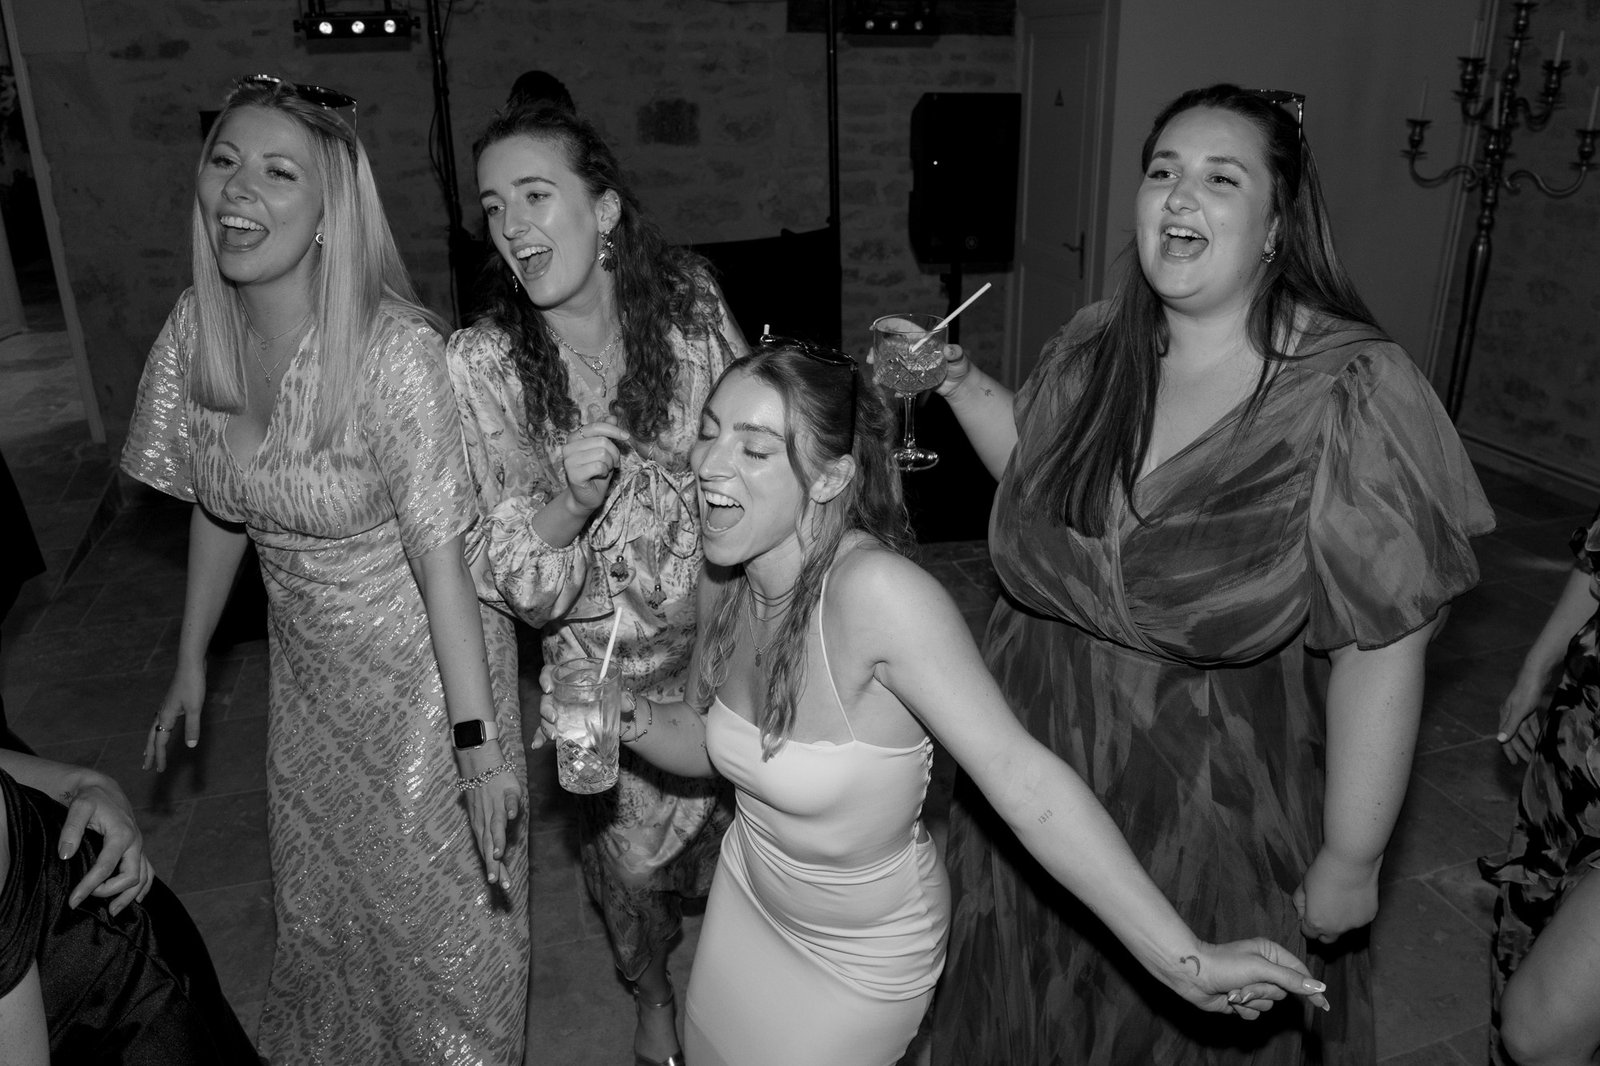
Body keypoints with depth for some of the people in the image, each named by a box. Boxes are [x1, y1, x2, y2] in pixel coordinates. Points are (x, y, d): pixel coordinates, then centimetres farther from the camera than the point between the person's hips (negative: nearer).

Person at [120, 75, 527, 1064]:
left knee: (445, 912, 14)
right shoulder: (196, 330, -9)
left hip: (427, 671, -6)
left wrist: (479, 742, -22)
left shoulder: (394, 351, -28)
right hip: (309, 671, 6)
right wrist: (192, 660, 11)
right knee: (318, 901, 27)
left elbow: (440, 552, -25)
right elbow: (218, 507, 4)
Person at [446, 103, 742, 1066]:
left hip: (728, 627, 2)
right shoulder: (481, 366, -20)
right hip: (605, 661, -2)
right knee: (632, 854, 16)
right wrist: (570, 500, -38)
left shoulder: (690, 300, -15)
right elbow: (517, 582, -19)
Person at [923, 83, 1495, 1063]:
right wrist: (960, 381, -2)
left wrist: (1350, 862, -15)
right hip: (1043, 777, 5)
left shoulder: (1348, 391, -22)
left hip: (1211, 821, -4)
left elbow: (1379, 648, -20)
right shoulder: (1093, 348, -6)